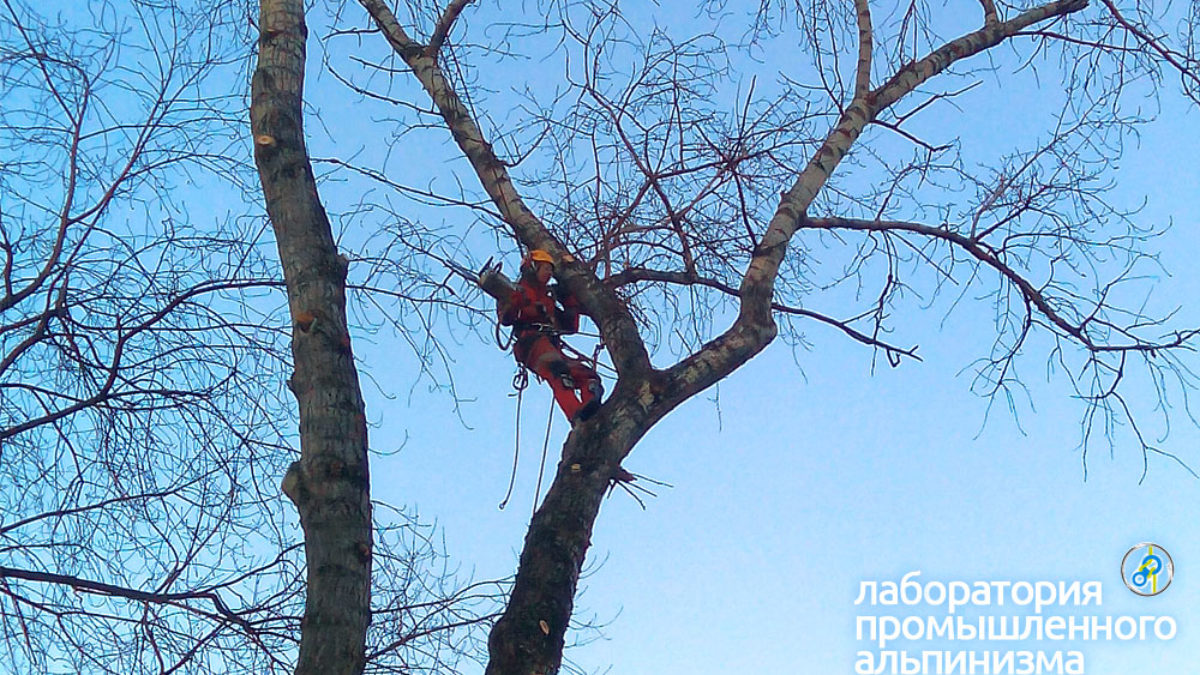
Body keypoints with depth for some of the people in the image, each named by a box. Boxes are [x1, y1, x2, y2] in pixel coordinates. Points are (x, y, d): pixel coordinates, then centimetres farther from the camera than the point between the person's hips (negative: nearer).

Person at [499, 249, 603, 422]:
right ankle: (576, 414, -57)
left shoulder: (549, 299, 38)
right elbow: (505, 317, 1)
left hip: (553, 347, 7)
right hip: (531, 342, -7)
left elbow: (571, 327, 36)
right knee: (558, 371, -37)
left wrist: (570, 299, 33)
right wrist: (533, 310, -10)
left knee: (589, 377, -15)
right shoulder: (519, 291, 20)